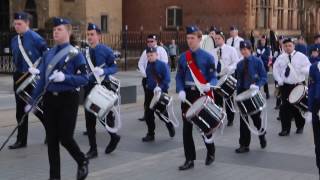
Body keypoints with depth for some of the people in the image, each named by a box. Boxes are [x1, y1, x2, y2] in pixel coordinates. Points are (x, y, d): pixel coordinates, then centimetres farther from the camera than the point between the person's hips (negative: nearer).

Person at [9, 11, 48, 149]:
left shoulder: (35, 38, -12)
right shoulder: (14, 41, 9)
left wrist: (38, 69, -17)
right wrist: (19, 70, 4)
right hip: (19, 77, 7)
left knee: (38, 108, 1)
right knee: (20, 110, 8)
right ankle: (21, 140, 16)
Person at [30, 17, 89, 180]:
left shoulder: (76, 55, -6)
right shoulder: (48, 54, 9)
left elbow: (84, 79, -10)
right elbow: (42, 80, 11)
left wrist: (65, 77, -24)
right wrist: (32, 101, 9)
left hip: (68, 99, -5)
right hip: (50, 99, 5)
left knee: (65, 138, -3)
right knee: (52, 139, 6)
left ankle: (83, 162, 26)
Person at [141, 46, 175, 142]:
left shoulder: (162, 65, -10)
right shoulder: (148, 66, 6)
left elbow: (167, 79, -17)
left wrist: (160, 87, -26)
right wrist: (148, 85, 9)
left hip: (161, 92, -5)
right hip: (150, 92, 5)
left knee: (161, 112, -2)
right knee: (148, 114, 4)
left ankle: (170, 126, 29)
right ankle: (150, 134, 15)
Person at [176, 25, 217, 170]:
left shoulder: (207, 57, -3)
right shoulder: (183, 57, 6)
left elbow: (213, 77, -5)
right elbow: (179, 77, 7)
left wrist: (209, 85, -27)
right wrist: (181, 90, -11)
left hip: (202, 94, -3)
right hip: (187, 94, 3)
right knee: (187, 128, 3)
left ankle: (210, 153, 33)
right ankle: (189, 160, 12)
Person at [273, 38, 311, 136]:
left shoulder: (301, 56, -4)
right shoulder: (280, 58, 5)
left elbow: (309, 68, -7)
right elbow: (275, 70, 12)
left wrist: (302, 71, -26)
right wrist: (279, 81, -1)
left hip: (299, 86, -2)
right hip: (285, 86, 2)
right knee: (285, 107, 0)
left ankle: (300, 127, 27)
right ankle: (285, 129, 8)